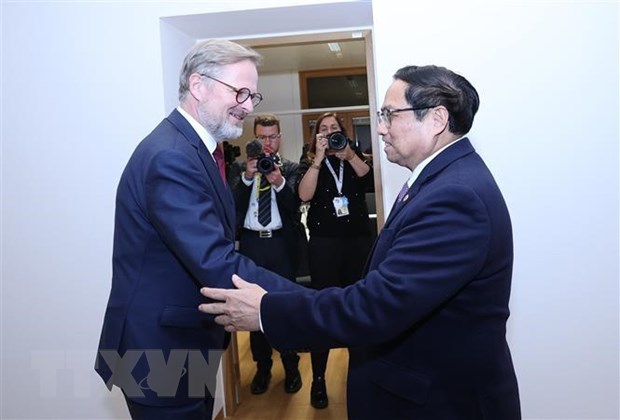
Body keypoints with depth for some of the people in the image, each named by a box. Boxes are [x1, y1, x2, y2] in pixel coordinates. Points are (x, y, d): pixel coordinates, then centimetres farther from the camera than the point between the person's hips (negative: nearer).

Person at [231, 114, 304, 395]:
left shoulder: (290, 168, 3)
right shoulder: (242, 168, 6)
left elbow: (294, 205, -10)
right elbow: (234, 205, -6)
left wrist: (280, 182, -28)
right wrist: (247, 176, -20)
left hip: (281, 243, -1)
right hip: (251, 243, 1)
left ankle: (291, 367, 21)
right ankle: (263, 366, 23)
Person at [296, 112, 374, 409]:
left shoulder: (355, 158, 12)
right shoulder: (309, 162, 7)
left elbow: (370, 182, -6)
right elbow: (304, 194, -12)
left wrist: (349, 155, -15)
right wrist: (319, 157, -14)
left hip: (359, 240, 2)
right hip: (324, 244, -2)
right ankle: (318, 379, 7)